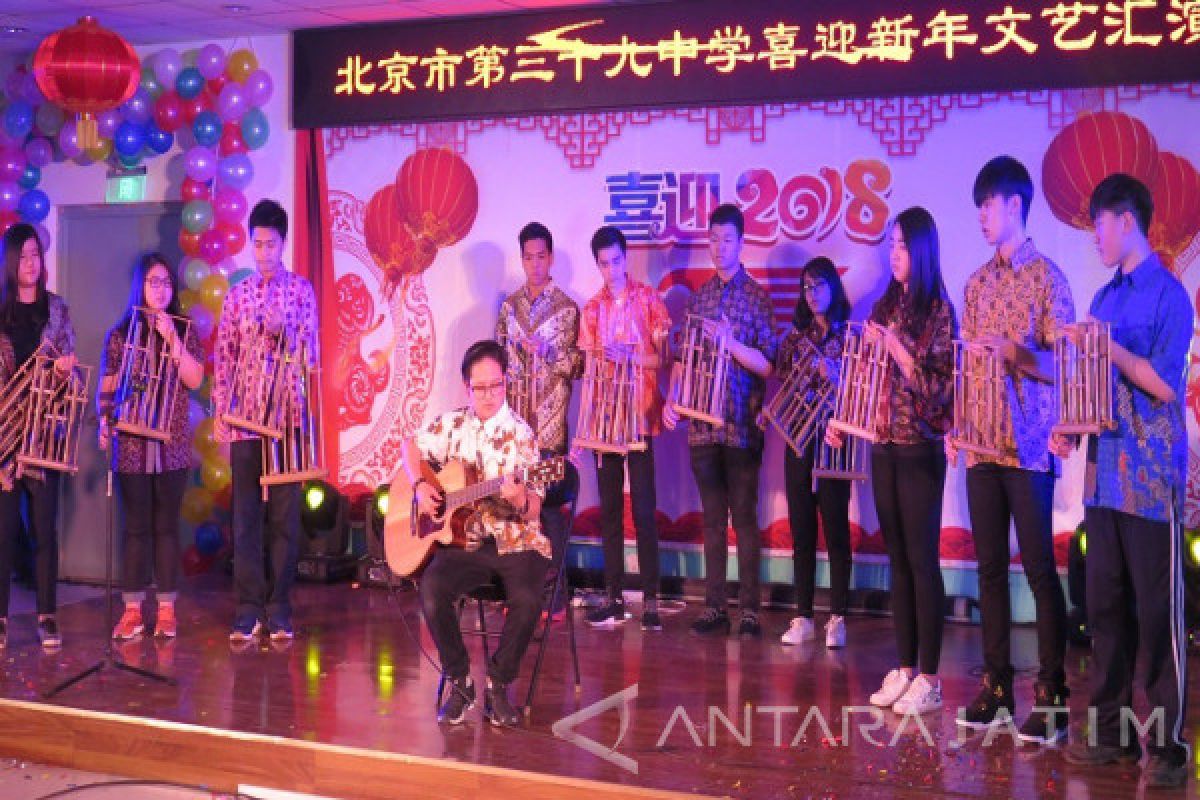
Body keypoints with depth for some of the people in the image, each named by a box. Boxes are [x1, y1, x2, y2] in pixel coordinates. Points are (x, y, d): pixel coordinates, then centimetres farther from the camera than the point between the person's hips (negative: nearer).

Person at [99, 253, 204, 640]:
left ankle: (166, 608, 9)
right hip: (131, 443, 0)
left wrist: (172, 340, -11)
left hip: (172, 443, 0)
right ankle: (132, 609, 7)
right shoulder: (120, 334, 6)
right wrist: (105, 423, -7)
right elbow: (106, 388, 7)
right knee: (136, 526, 2)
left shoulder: (184, 331, 6)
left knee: (167, 524, 4)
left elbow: (195, 380, -4)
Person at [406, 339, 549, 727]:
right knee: (432, 589, -28)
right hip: (462, 541, 3)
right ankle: (459, 682, -7)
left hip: (515, 541, -3)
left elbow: (534, 510, -7)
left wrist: (520, 499, -31)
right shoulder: (452, 424, 7)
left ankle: (497, 685, -8)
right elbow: (411, 447, 22)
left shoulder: (520, 435, -4)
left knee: (526, 599, -33)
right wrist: (420, 485, 3)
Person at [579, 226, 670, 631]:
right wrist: (600, 359, -11)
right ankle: (614, 598, 11)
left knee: (644, 510, -5)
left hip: (640, 416, -4)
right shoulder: (592, 308, 11)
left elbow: (662, 357, -3)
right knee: (609, 509, 6)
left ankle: (650, 600, -3)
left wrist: (628, 356, -17)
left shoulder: (648, 299, 0)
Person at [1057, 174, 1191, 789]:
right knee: (1105, 607, 10)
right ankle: (1111, 729, 19)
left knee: (1158, 612, -2)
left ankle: (1168, 745, 5)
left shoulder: (1167, 294, -7)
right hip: (1104, 473, 7)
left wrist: (1107, 347, -16)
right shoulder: (1104, 299, 14)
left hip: (1151, 478, -7)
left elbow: (1164, 385, -12)